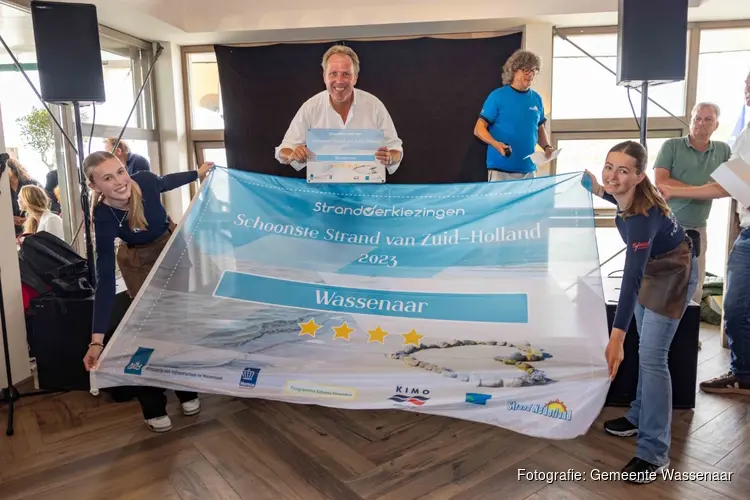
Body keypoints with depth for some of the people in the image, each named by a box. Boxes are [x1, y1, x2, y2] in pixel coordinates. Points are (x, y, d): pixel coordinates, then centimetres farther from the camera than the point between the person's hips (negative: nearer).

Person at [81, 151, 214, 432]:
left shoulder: (144, 181, -29)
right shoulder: (103, 219, -34)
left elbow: (166, 182, -2)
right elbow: (105, 281, -36)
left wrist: (198, 173, 13)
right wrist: (97, 339, -40)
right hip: (138, 262, -3)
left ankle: (187, 392, 24)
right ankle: (154, 409, 14)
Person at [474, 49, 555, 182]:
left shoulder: (536, 99, 10)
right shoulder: (497, 96, -6)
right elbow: (479, 128, -7)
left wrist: (547, 147, 2)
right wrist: (496, 144, -25)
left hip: (529, 169, 5)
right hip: (500, 169, -5)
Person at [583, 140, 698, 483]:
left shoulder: (643, 216, -37)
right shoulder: (627, 196, -14)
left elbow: (631, 278, -43)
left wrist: (616, 338, -47)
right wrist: (601, 191, -1)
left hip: (673, 275, -9)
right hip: (651, 268, 9)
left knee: (652, 357, -13)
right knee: (647, 351, 17)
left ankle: (654, 453, -6)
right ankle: (641, 417, 32)